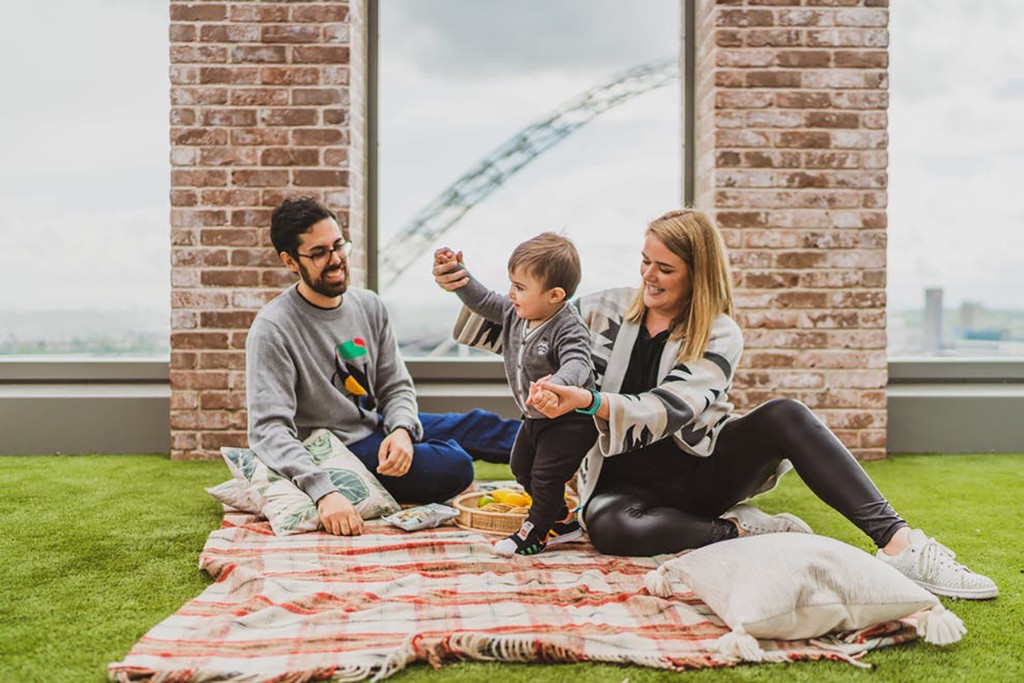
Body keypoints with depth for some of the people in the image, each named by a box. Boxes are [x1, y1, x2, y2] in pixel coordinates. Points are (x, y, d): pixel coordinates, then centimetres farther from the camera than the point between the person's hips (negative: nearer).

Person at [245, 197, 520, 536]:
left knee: (475, 425, 4)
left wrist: (402, 429, -18)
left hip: (378, 427, 7)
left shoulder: (368, 306, 2)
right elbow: (269, 429, -28)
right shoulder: (272, 329, -20)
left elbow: (396, 386, 6)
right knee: (453, 466, -23)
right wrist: (323, 491, -42)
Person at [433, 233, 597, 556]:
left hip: (570, 418, -10)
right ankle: (562, 521, 34)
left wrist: (556, 384, -63)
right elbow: (483, 300, 9)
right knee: (522, 468, 20)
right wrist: (456, 273, 1)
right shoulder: (515, 313, -4)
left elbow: (577, 364, -43)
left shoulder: (568, 328, -29)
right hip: (535, 417, 10)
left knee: (546, 474, -7)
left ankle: (536, 531, 14)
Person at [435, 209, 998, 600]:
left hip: (696, 467, 0)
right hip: (625, 480, 0)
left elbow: (672, 409, -21)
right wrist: (465, 289, -9)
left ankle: (899, 546, -30)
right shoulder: (608, 311, 3)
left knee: (785, 416, -28)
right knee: (609, 527, -39)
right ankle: (739, 531, -26)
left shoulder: (720, 335, -4)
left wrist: (588, 401, -37)